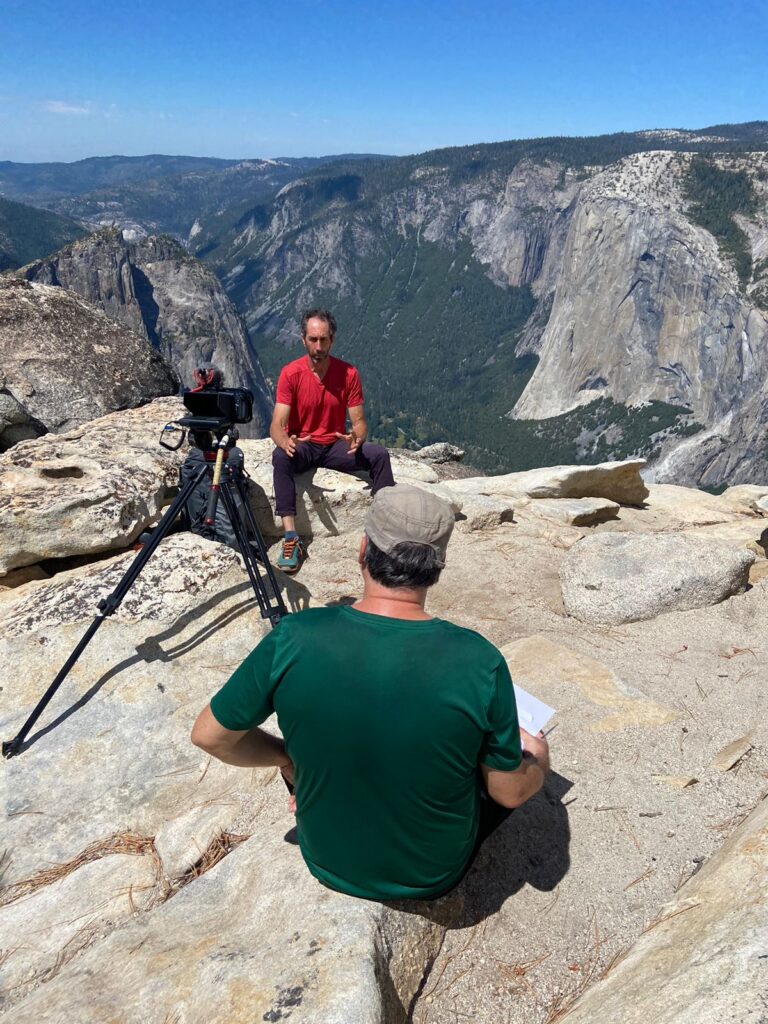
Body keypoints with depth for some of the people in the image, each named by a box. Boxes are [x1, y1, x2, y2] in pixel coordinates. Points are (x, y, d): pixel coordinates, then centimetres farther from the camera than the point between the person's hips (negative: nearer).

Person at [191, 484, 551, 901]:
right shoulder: (479, 661, -28)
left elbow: (209, 736, -11)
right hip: (434, 875, -1)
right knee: (532, 755, 21)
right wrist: (537, 756, 8)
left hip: (327, 862, 2)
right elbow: (511, 792, -14)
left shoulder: (293, 639, -25)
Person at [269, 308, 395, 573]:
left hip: (336, 446, 2)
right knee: (280, 457, -35)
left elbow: (359, 421, -6)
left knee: (379, 454, -23)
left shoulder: (348, 373, -7)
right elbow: (277, 425, -17)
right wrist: (285, 442, -41)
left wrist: (357, 438, -31)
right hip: (301, 446, -2)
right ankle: (291, 539, -36)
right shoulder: (290, 373, -12)